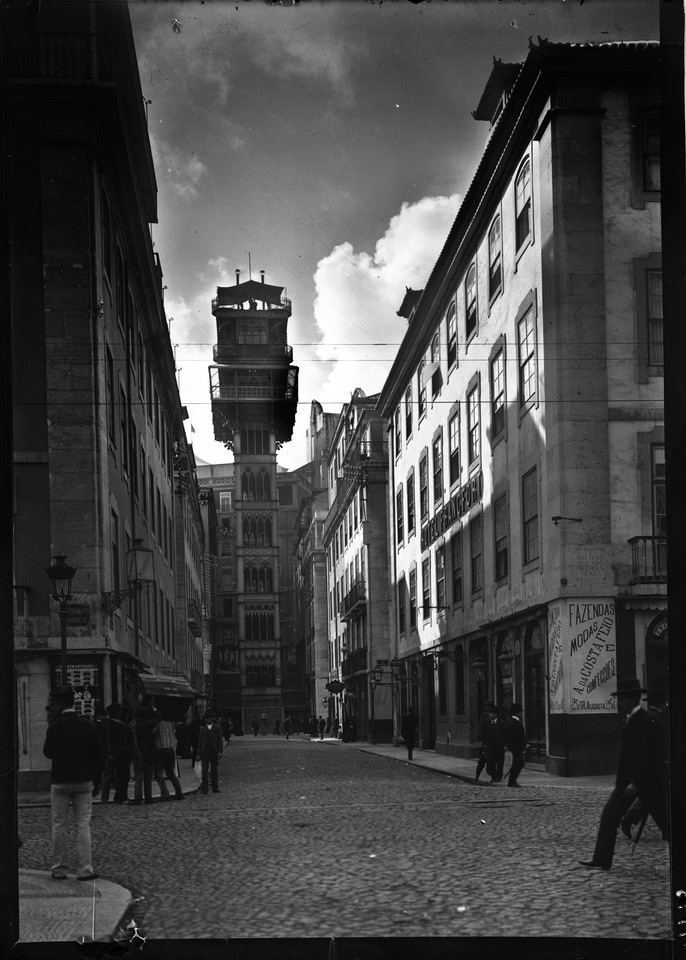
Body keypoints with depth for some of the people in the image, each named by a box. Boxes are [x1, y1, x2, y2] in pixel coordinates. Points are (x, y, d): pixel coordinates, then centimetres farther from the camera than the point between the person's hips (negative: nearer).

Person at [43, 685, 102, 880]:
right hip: (84, 782, 2)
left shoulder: (55, 728, -10)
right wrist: (96, 781, 11)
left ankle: (59, 869, 10)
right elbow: (97, 755, 2)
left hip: (60, 782, -2)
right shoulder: (87, 726, -2)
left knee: (59, 825, 8)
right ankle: (84, 869, 1)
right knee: (83, 824, 4)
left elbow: (48, 753, 3)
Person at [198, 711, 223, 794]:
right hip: (204, 752, 0)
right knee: (204, 771, -4)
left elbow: (220, 740, 4)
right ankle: (204, 789, -3)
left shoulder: (216, 728, 7)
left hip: (214, 752, 0)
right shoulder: (203, 729, 11)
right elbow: (200, 741, 11)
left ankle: (215, 788, 10)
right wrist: (199, 753, 5)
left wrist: (220, 751, -6)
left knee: (215, 771, 4)